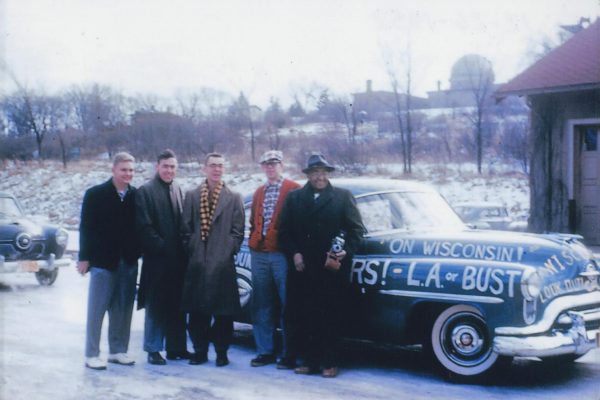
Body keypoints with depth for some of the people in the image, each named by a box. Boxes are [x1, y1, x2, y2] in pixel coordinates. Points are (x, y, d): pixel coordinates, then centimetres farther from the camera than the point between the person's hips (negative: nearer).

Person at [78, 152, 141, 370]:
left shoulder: (136, 195, 4)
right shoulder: (95, 194, -3)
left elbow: (139, 227, 6)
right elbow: (86, 227, -4)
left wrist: (138, 253, 0)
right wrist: (84, 258, -8)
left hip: (128, 262, 3)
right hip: (103, 260, -3)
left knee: (123, 309, 8)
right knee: (97, 309, 3)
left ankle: (118, 351, 20)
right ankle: (92, 355, 10)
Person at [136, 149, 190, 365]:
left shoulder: (178, 190, 13)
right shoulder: (145, 191, -5)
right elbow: (144, 227, -10)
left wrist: (183, 249, 3)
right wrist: (161, 247, -14)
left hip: (178, 259, 6)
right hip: (157, 259, -5)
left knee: (177, 306, 10)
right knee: (156, 306, 1)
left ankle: (176, 347, 19)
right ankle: (153, 349, 10)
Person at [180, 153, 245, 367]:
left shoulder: (234, 198, 5)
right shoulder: (192, 196, 10)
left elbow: (238, 231, 3)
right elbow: (186, 228, 9)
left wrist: (228, 251, -6)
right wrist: (191, 249, 1)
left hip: (222, 263, -2)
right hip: (197, 263, 2)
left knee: (223, 311, 2)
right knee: (197, 310, 5)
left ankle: (221, 351, 13)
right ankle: (200, 350, 17)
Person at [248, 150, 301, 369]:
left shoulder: (293, 190, -1)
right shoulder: (259, 193, 19)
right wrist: (253, 242, 9)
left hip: (282, 254, -6)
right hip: (259, 254, 6)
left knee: (287, 305, -2)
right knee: (261, 305, 8)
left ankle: (289, 354, 5)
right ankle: (265, 351, 17)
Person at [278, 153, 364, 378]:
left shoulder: (343, 197, 7)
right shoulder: (294, 198, 12)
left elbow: (356, 229, 3)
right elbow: (284, 231, 10)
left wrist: (346, 251, -11)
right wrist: (294, 254, -3)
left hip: (333, 269, -2)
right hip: (303, 269, 2)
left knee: (331, 317, 2)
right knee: (303, 317, 3)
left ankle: (329, 363, 9)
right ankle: (309, 360, 12)